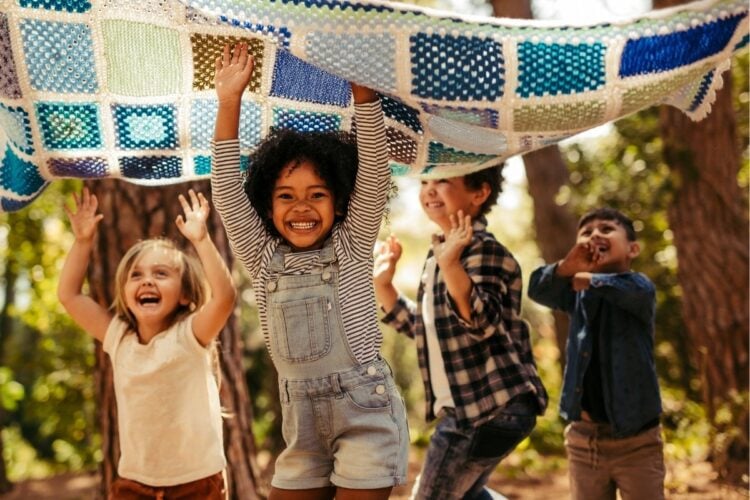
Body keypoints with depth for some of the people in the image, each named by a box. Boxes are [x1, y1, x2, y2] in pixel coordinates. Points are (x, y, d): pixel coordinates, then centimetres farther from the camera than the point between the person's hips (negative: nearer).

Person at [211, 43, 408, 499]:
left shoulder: (352, 244, 0)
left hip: (365, 409, -4)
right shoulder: (263, 256, 7)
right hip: (302, 419, 4)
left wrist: (362, 86, -18)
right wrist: (229, 101, -9)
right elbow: (227, 190, -1)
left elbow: (374, 165, -9)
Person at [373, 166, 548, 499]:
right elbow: (421, 327, 19)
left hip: (493, 408, -10)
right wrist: (382, 283, 8)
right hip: (466, 408, 10)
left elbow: (482, 322, -32)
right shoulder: (438, 253, 12)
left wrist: (450, 265, -45)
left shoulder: (484, 250, -17)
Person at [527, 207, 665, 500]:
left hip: (636, 439, -4)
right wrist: (567, 267, -31)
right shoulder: (577, 294, 8)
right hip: (583, 438, 4)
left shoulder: (640, 287, -5)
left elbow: (621, 288, -29)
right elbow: (539, 290, -11)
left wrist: (587, 279, -11)